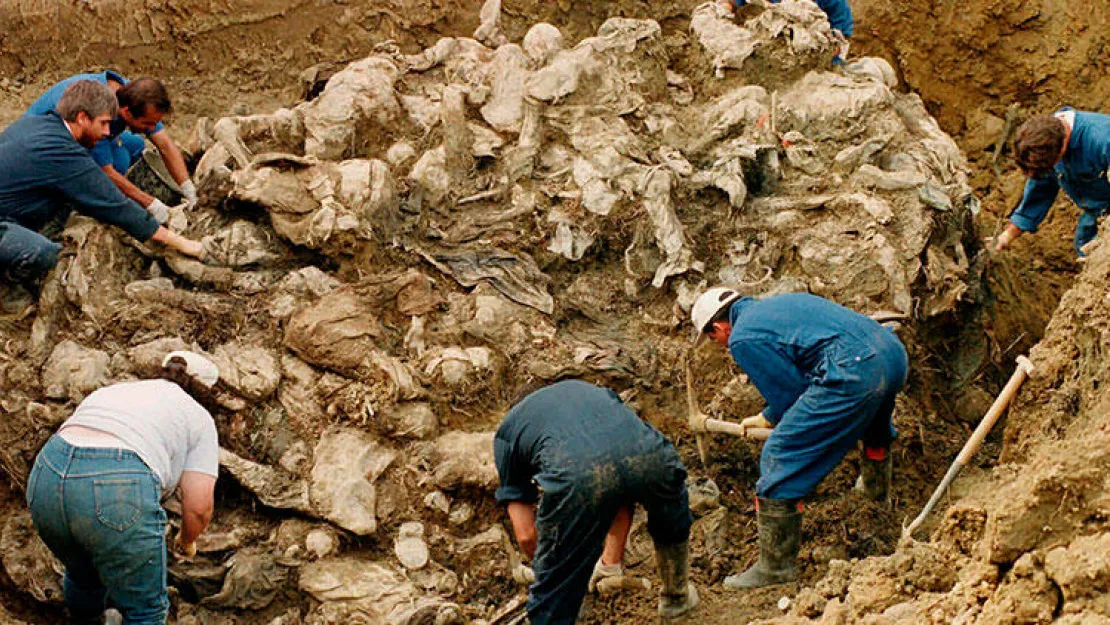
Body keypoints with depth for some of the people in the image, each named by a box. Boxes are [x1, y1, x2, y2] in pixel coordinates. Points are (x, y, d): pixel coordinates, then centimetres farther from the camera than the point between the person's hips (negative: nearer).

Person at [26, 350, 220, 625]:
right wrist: (187, 541, 29)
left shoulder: (112, 391, 32)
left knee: (83, 577, 33)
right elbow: (199, 505, 8)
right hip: (117, 495, -6)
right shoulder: (198, 419, 18)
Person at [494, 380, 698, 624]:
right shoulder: (584, 388, 44)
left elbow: (526, 535, 27)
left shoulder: (505, 434, 33)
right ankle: (677, 595, 61)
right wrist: (613, 561, 54)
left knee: (553, 602, 14)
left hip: (576, 474, -4)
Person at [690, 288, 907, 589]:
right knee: (873, 413, 44)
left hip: (853, 373, -9)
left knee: (779, 459, 0)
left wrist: (769, 418, 23)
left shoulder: (742, 340, 3)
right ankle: (877, 483, 68)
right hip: (895, 352, 9)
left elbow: (792, 392, 2)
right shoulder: (781, 302, 30)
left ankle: (775, 565, 4)